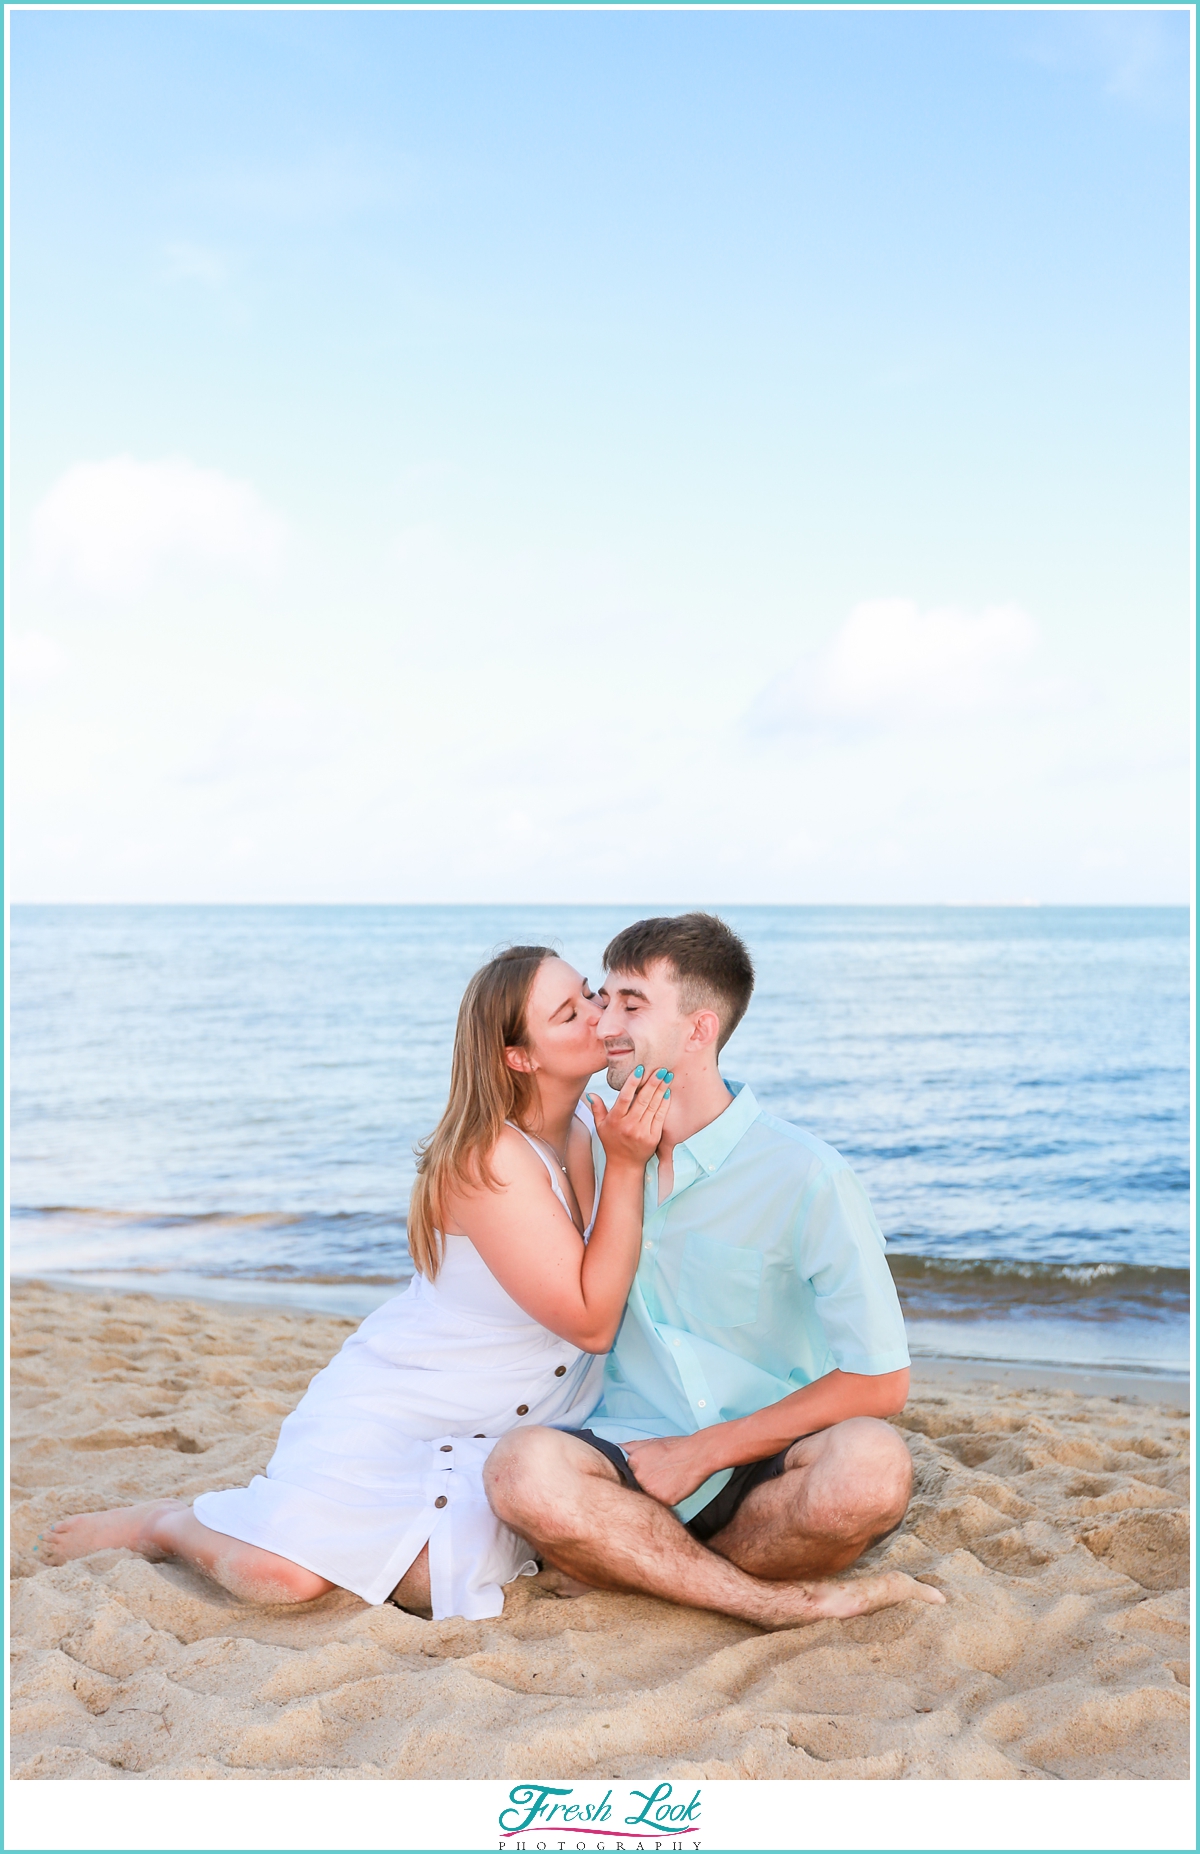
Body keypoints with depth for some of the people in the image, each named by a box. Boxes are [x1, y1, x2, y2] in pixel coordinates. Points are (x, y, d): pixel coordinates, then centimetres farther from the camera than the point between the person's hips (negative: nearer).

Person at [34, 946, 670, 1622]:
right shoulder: (488, 1159, -24)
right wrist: (626, 1167, -25)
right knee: (280, 1575, -23)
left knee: (432, 1585, -20)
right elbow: (591, 1321, -23)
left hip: (499, 1435, 6)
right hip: (398, 1407, -6)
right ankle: (164, 1522, 11)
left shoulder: (587, 1131, 2)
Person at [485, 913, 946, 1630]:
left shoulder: (807, 1178, -9)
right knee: (523, 1467, -32)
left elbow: (879, 1383, -10)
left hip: (765, 1467, -2)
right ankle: (784, 1601, -20)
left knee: (871, 1466, -36)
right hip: (635, 1450, 2)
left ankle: (631, 1567, -13)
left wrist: (704, 1450, -12)